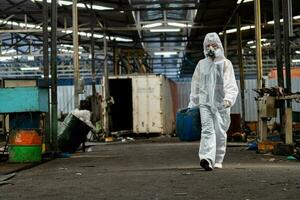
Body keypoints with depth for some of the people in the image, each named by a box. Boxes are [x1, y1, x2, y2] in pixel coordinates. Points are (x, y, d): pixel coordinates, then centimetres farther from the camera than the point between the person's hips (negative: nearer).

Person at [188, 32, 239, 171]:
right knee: (207, 129, -14)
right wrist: (192, 103, 17)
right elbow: (195, 86, 19)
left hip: (220, 103, -1)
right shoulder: (201, 64, 13)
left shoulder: (225, 63, 4)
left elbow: (231, 84, -6)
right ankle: (207, 159, -27)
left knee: (220, 132, 3)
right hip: (205, 102, 1)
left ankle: (218, 160, 18)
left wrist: (228, 98, -23)